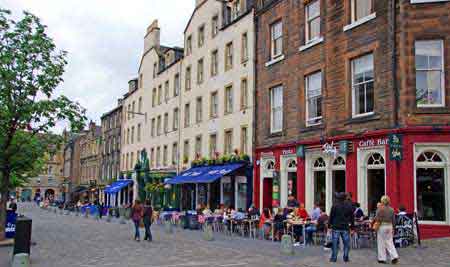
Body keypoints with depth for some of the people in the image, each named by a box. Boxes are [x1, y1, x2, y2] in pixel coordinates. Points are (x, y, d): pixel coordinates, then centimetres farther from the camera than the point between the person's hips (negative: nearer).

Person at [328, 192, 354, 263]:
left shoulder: (335, 205, -5)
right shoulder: (349, 205, 3)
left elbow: (331, 216, -3)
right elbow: (352, 217, 8)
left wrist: (330, 225, 4)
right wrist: (352, 225, 13)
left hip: (336, 227, -2)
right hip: (345, 228, 2)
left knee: (335, 243, 3)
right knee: (346, 243, 11)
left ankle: (334, 258, 6)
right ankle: (346, 258, 12)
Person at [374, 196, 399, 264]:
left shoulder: (380, 209, -12)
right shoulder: (391, 209, 4)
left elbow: (377, 219, -15)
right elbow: (393, 220, 8)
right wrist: (392, 228, 16)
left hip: (382, 226, -4)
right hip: (389, 226, 5)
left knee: (381, 243, 5)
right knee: (390, 242, 12)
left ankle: (382, 258, 10)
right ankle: (394, 256, 1)